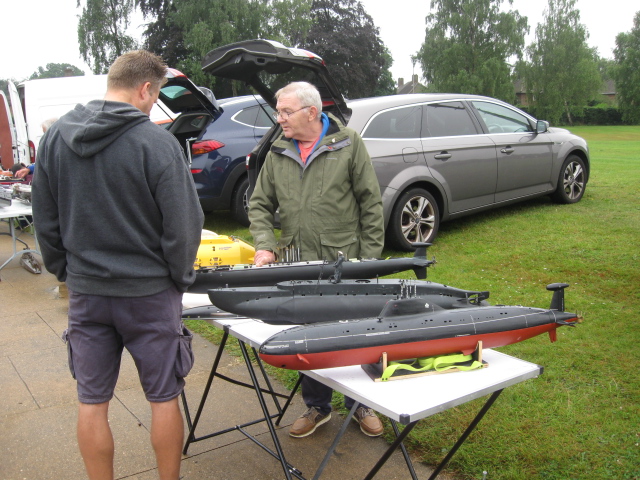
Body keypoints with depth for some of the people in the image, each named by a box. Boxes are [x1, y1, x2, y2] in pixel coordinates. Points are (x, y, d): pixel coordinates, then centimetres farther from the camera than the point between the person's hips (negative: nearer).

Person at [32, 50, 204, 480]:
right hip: (149, 291, -4)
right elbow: (183, 225, -15)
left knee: (92, 402, 15)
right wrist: (180, 277, 1)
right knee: (164, 397, 12)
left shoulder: (55, 136, 1)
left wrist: (66, 271, 17)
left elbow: (45, 220, 8)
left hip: (85, 292, 5)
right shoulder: (156, 142, -16)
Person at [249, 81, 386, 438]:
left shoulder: (348, 144, -3)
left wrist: (370, 257, -6)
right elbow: (260, 205, 10)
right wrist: (265, 245, -7)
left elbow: (371, 203, -3)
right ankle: (318, 407, 32)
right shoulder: (278, 152, 7)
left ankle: (361, 405, 31)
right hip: (298, 264, 3)